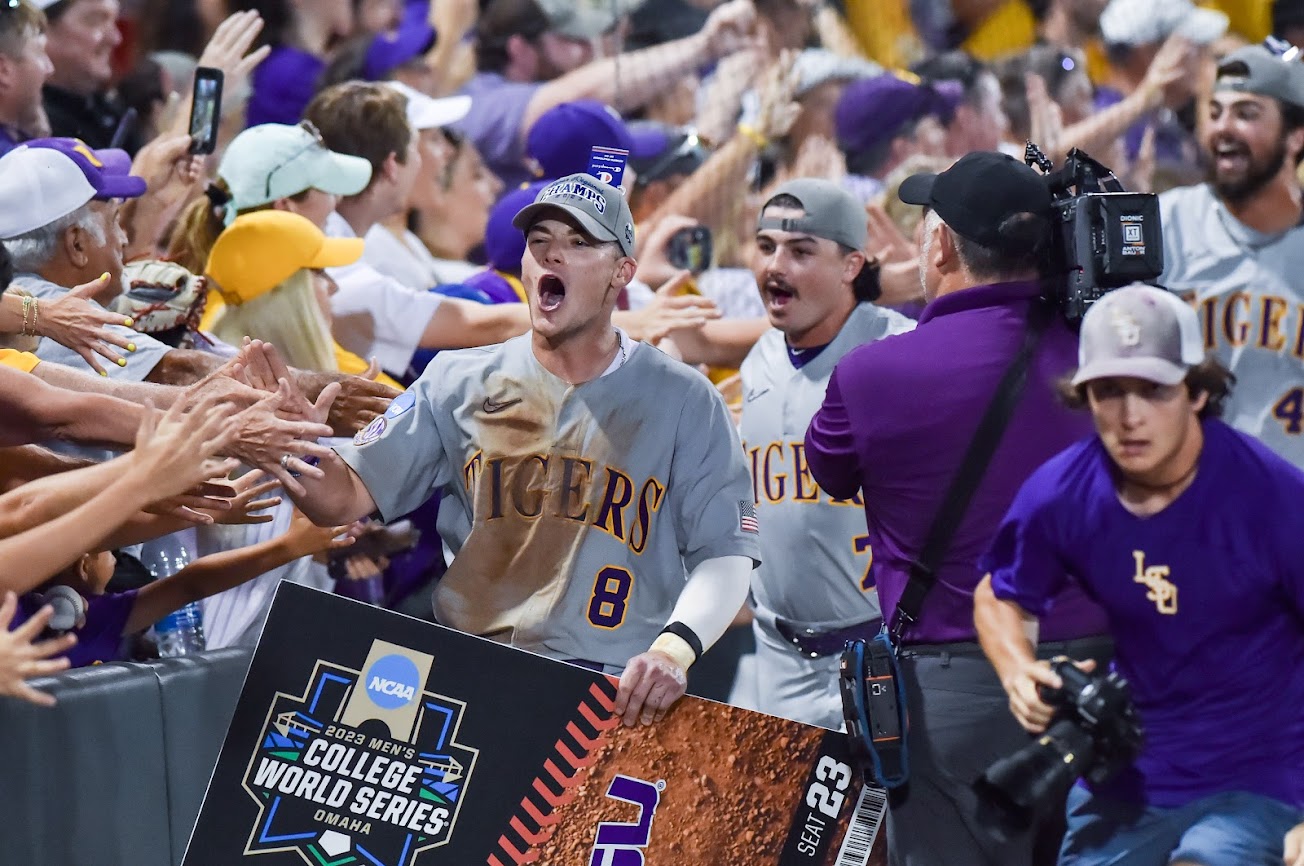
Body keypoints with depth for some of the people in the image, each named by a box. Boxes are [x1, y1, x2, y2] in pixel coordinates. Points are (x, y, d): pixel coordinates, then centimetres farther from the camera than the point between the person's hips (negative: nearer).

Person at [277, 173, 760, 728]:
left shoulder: (684, 402, 8)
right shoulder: (457, 384, 13)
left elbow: (725, 555, 3)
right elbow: (344, 498, 9)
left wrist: (674, 649, -15)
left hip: (619, 698, -2)